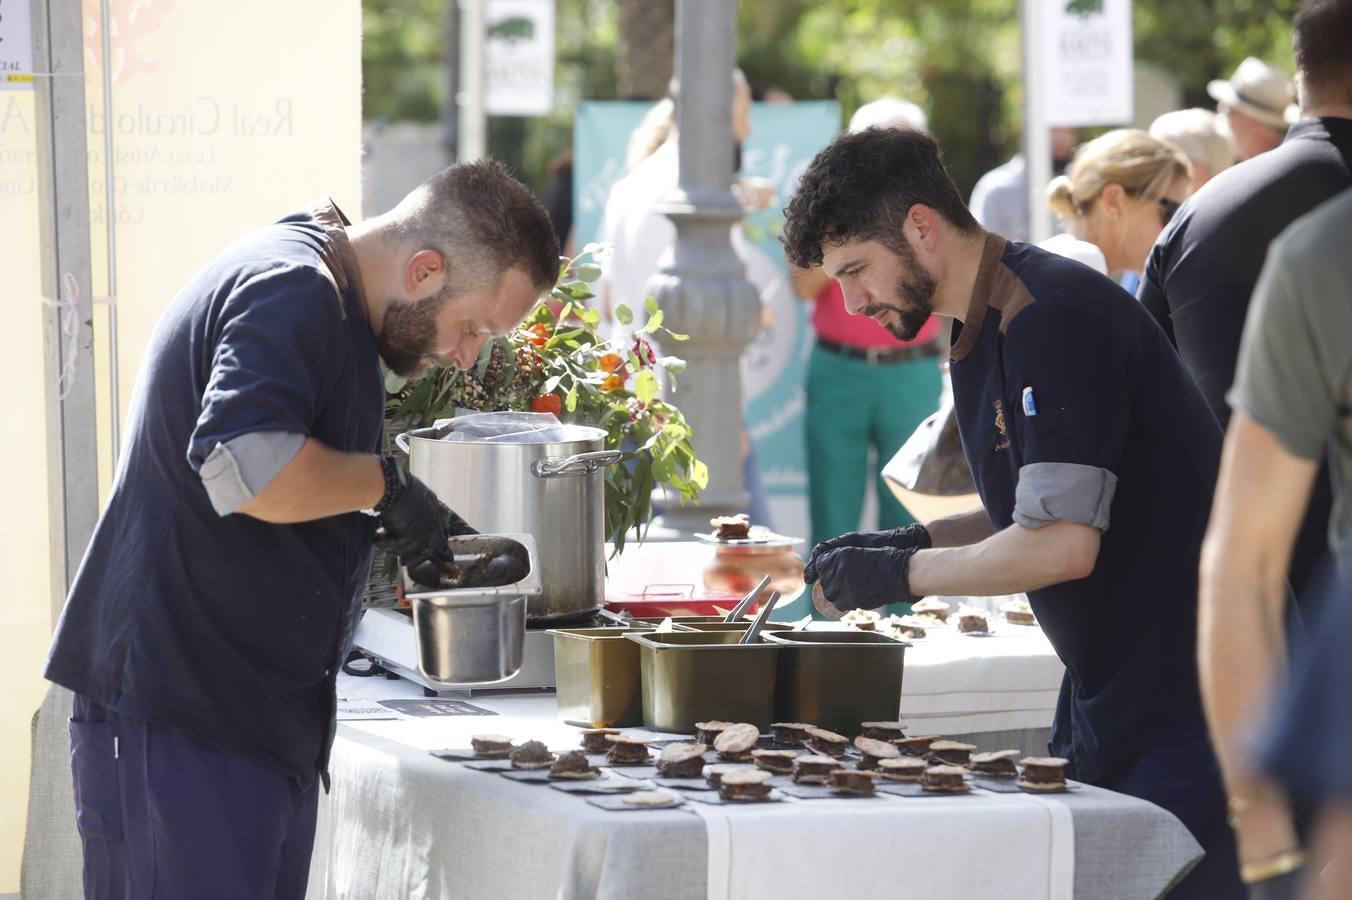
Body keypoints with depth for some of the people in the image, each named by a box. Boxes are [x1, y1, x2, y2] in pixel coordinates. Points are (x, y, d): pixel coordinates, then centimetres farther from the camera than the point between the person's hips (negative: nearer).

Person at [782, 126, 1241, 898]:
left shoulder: (1054, 316, -19)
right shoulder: (983, 330, 13)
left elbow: (1063, 544, -24)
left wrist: (904, 573, -12)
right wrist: (911, 543, 7)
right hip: (1104, 697, 10)